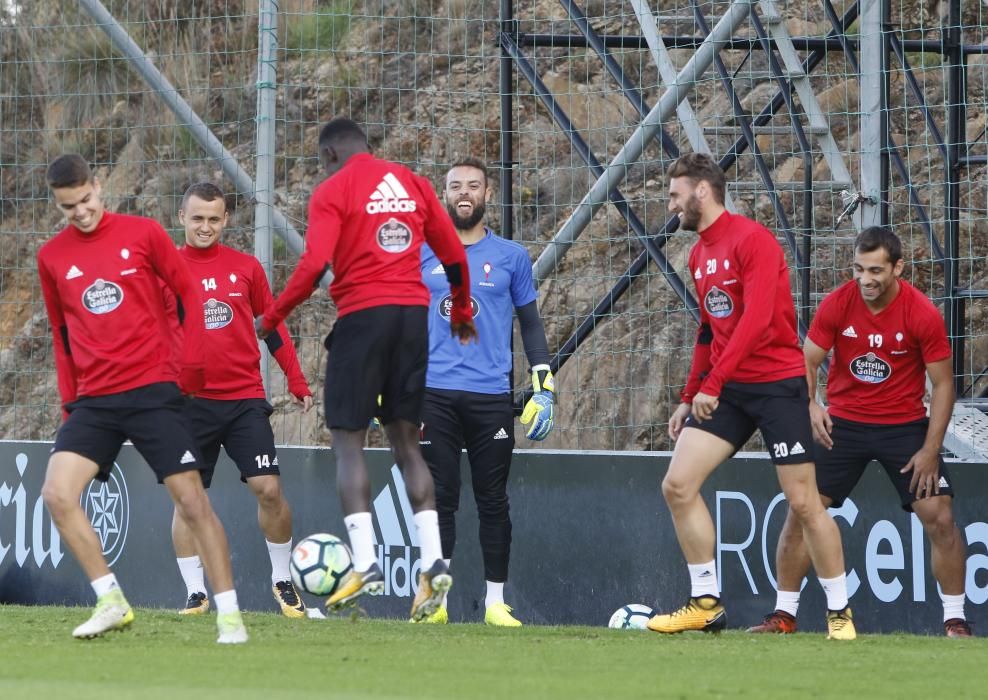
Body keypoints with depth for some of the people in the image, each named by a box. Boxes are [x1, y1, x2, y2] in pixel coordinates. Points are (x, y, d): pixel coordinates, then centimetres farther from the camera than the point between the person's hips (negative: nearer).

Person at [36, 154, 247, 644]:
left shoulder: (142, 234, -1)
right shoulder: (51, 258, 7)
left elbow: (188, 292, 5)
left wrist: (191, 364, -4)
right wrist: (69, 397, 10)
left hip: (153, 390, -3)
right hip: (94, 400, 3)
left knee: (191, 499, -6)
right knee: (57, 494, -15)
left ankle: (229, 614, 1)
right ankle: (111, 602, -4)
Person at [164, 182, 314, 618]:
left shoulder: (245, 268, 6)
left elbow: (273, 327, 13)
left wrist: (297, 383, 8)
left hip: (245, 398, 1)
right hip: (190, 400, -1)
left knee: (269, 488, -7)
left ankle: (283, 582, 10)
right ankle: (195, 594, 10)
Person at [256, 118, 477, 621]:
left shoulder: (333, 191, -2)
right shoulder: (412, 184, 15)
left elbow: (314, 264, -13)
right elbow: (454, 255, 16)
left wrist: (271, 318, -4)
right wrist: (462, 314, 31)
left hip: (362, 315, -5)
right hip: (414, 313, 5)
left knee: (348, 441, 1)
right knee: (406, 442, 11)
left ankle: (365, 564, -12)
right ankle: (433, 561, -2)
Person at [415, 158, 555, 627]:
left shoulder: (511, 257, 8)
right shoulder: (420, 255, 9)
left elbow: (530, 324, 12)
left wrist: (544, 388, 4)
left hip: (491, 395, 0)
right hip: (433, 392, 0)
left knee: (492, 501, 2)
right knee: (439, 500, -1)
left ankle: (496, 601, 8)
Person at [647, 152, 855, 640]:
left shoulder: (752, 240, -14)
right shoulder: (699, 255, 13)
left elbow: (756, 320, -23)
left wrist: (711, 384, -26)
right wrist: (689, 397, 18)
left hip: (777, 384, -8)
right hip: (724, 390, 8)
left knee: (803, 503, -5)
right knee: (678, 485, -4)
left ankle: (839, 612, 7)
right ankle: (706, 604, 2)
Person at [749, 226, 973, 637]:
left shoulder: (923, 314, -16)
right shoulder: (837, 304, -12)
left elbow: (942, 384, -9)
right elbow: (806, 361, -3)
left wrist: (930, 450, -14)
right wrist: (809, 406, -23)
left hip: (904, 426, -2)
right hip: (843, 422, 2)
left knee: (940, 518, -9)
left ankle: (955, 620, 3)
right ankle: (784, 615, 6)